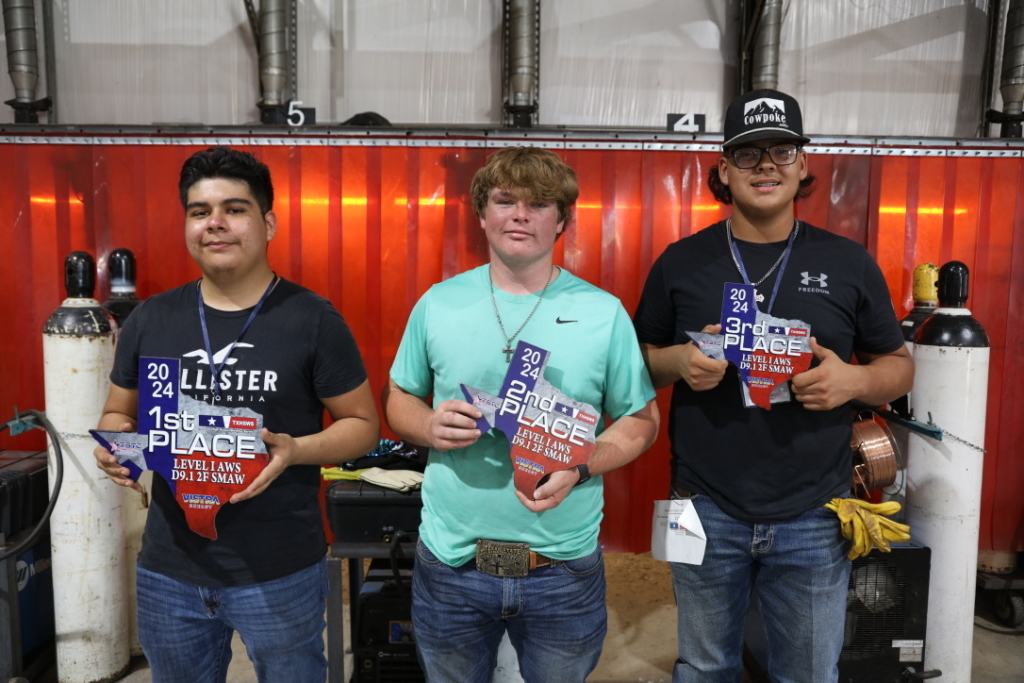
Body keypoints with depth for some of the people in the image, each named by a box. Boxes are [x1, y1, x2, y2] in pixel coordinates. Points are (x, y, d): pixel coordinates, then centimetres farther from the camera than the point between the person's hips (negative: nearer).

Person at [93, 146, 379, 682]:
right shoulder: (151, 320, 3)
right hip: (168, 571, 4)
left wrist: (295, 450, -21)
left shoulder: (313, 320, -8)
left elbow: (363, 424, -4)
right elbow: (117, 414, 14)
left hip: (279, 574, -3)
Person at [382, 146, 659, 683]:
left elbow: (642, 418, 0)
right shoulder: (438, 304, -1)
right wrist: (430, 428, -15)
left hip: (564, 568, 0)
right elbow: (398, 398, 8)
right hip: (451, 561, 1)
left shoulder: (604, 313, -5)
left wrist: (580, 468, -18)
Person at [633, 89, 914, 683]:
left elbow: (900, 366, 8)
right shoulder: (681, 262, 0)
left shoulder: (850, 264, 1)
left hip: (814, 519, 1)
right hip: (708, 512, 0)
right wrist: (677, 361, -15)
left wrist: (854, 380, -13)